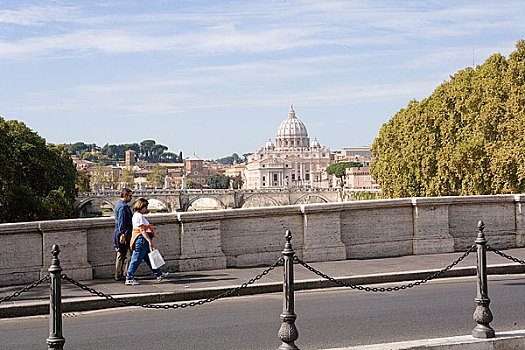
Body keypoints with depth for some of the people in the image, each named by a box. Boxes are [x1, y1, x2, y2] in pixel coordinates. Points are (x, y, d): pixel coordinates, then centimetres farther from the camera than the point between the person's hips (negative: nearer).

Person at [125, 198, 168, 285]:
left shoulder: (136, 215, 18)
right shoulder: (139, 216, -14)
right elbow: (142, 230, -20)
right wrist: (149, 240, -21)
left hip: (144, 241, 11)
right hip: (141, 240, -11)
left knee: (149, 259, 14)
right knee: (136, 260, -5)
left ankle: (159, 274, 20)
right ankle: (129, 279, 0)